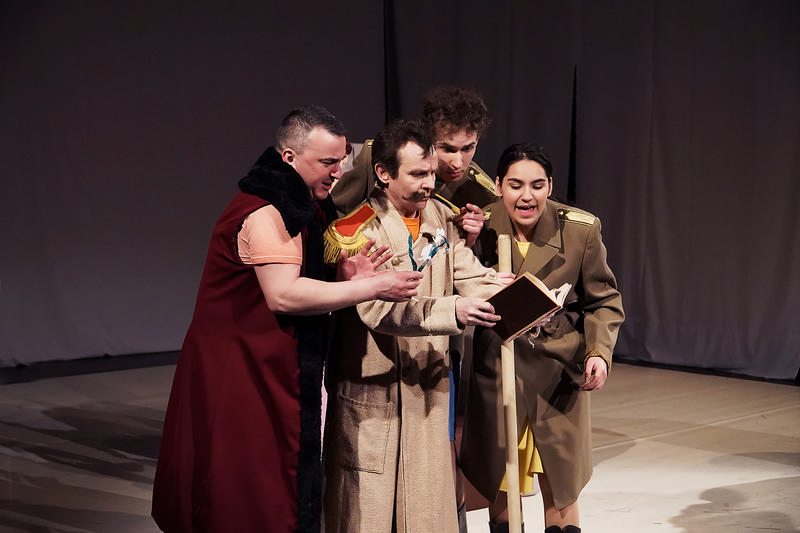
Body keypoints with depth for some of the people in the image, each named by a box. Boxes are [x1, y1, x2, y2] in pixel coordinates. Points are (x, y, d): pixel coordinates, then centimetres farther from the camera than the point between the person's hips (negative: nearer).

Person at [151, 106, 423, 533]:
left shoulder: (305, 209, 14)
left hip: (279, 377, 9)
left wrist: (346, 277, -7)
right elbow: (283, 294, -30)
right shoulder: (263, 213, -18)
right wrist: (372, 288, -28)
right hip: (242, 379, -9)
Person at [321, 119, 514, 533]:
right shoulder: (358, 227, -14)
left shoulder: (442, 219, 7)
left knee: (428, 497, 10)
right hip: (370, 389, -5)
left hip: (429, 383, 6)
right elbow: (378, 308, -25)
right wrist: (451, 311, -36)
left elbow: (472, 277, 0)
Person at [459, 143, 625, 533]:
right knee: (500, 489, 12)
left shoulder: (581, 230, -9)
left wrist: (599, 351, -15)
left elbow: (603, 300, 1)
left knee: (561, 494, 10)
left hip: (559, 372, 0)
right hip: (496, 371, 0)